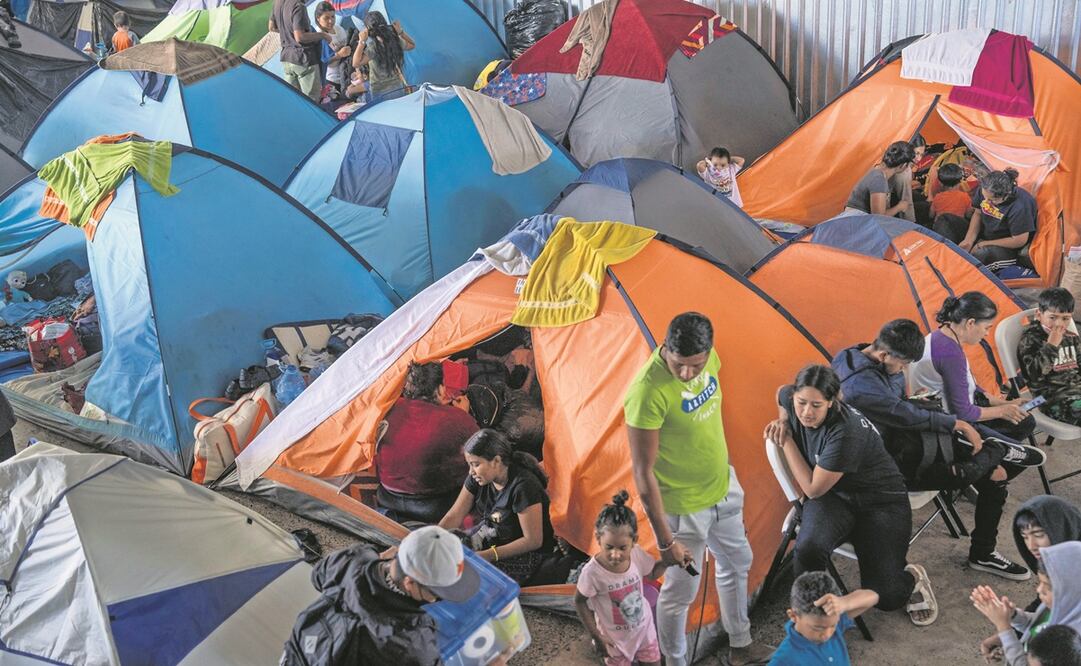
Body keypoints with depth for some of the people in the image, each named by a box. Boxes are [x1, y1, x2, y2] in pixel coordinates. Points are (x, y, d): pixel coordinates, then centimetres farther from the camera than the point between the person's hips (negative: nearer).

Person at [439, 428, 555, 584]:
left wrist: (485, 556, -30)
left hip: (526, 552, -7)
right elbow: (453, 517, -5)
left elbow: (533, 541, -26)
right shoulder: (477, 477, -6)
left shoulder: (523, 486, -28)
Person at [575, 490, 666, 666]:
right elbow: (579, 602, -15)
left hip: (644, 627, 4)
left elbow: (652, 572, 2)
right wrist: (596, 636, -12)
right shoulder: (592, 572, -31)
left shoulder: (637, 554, -21)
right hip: (616, 638, -3)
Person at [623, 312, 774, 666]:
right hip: (682, 505, -8)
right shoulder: (649, 392, -34)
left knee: (737, 562, 24)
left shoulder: (708, 357, -12)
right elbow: (643, 472, -27)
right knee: (681, 589, 7)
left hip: (723, 487, 8)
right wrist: (665, 540, -23)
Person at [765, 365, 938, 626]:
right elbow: (781, 393, 16)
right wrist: (782, 422, -3)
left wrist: (786, 441, -18)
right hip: (833, 497, 4)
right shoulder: (792, 399, -14)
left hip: (881, 502, -4)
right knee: (808, 548, -32)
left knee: (885, 597, -10)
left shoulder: (846, 432, -33)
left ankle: (913, 578, 26)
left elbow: (813, 489, -23)